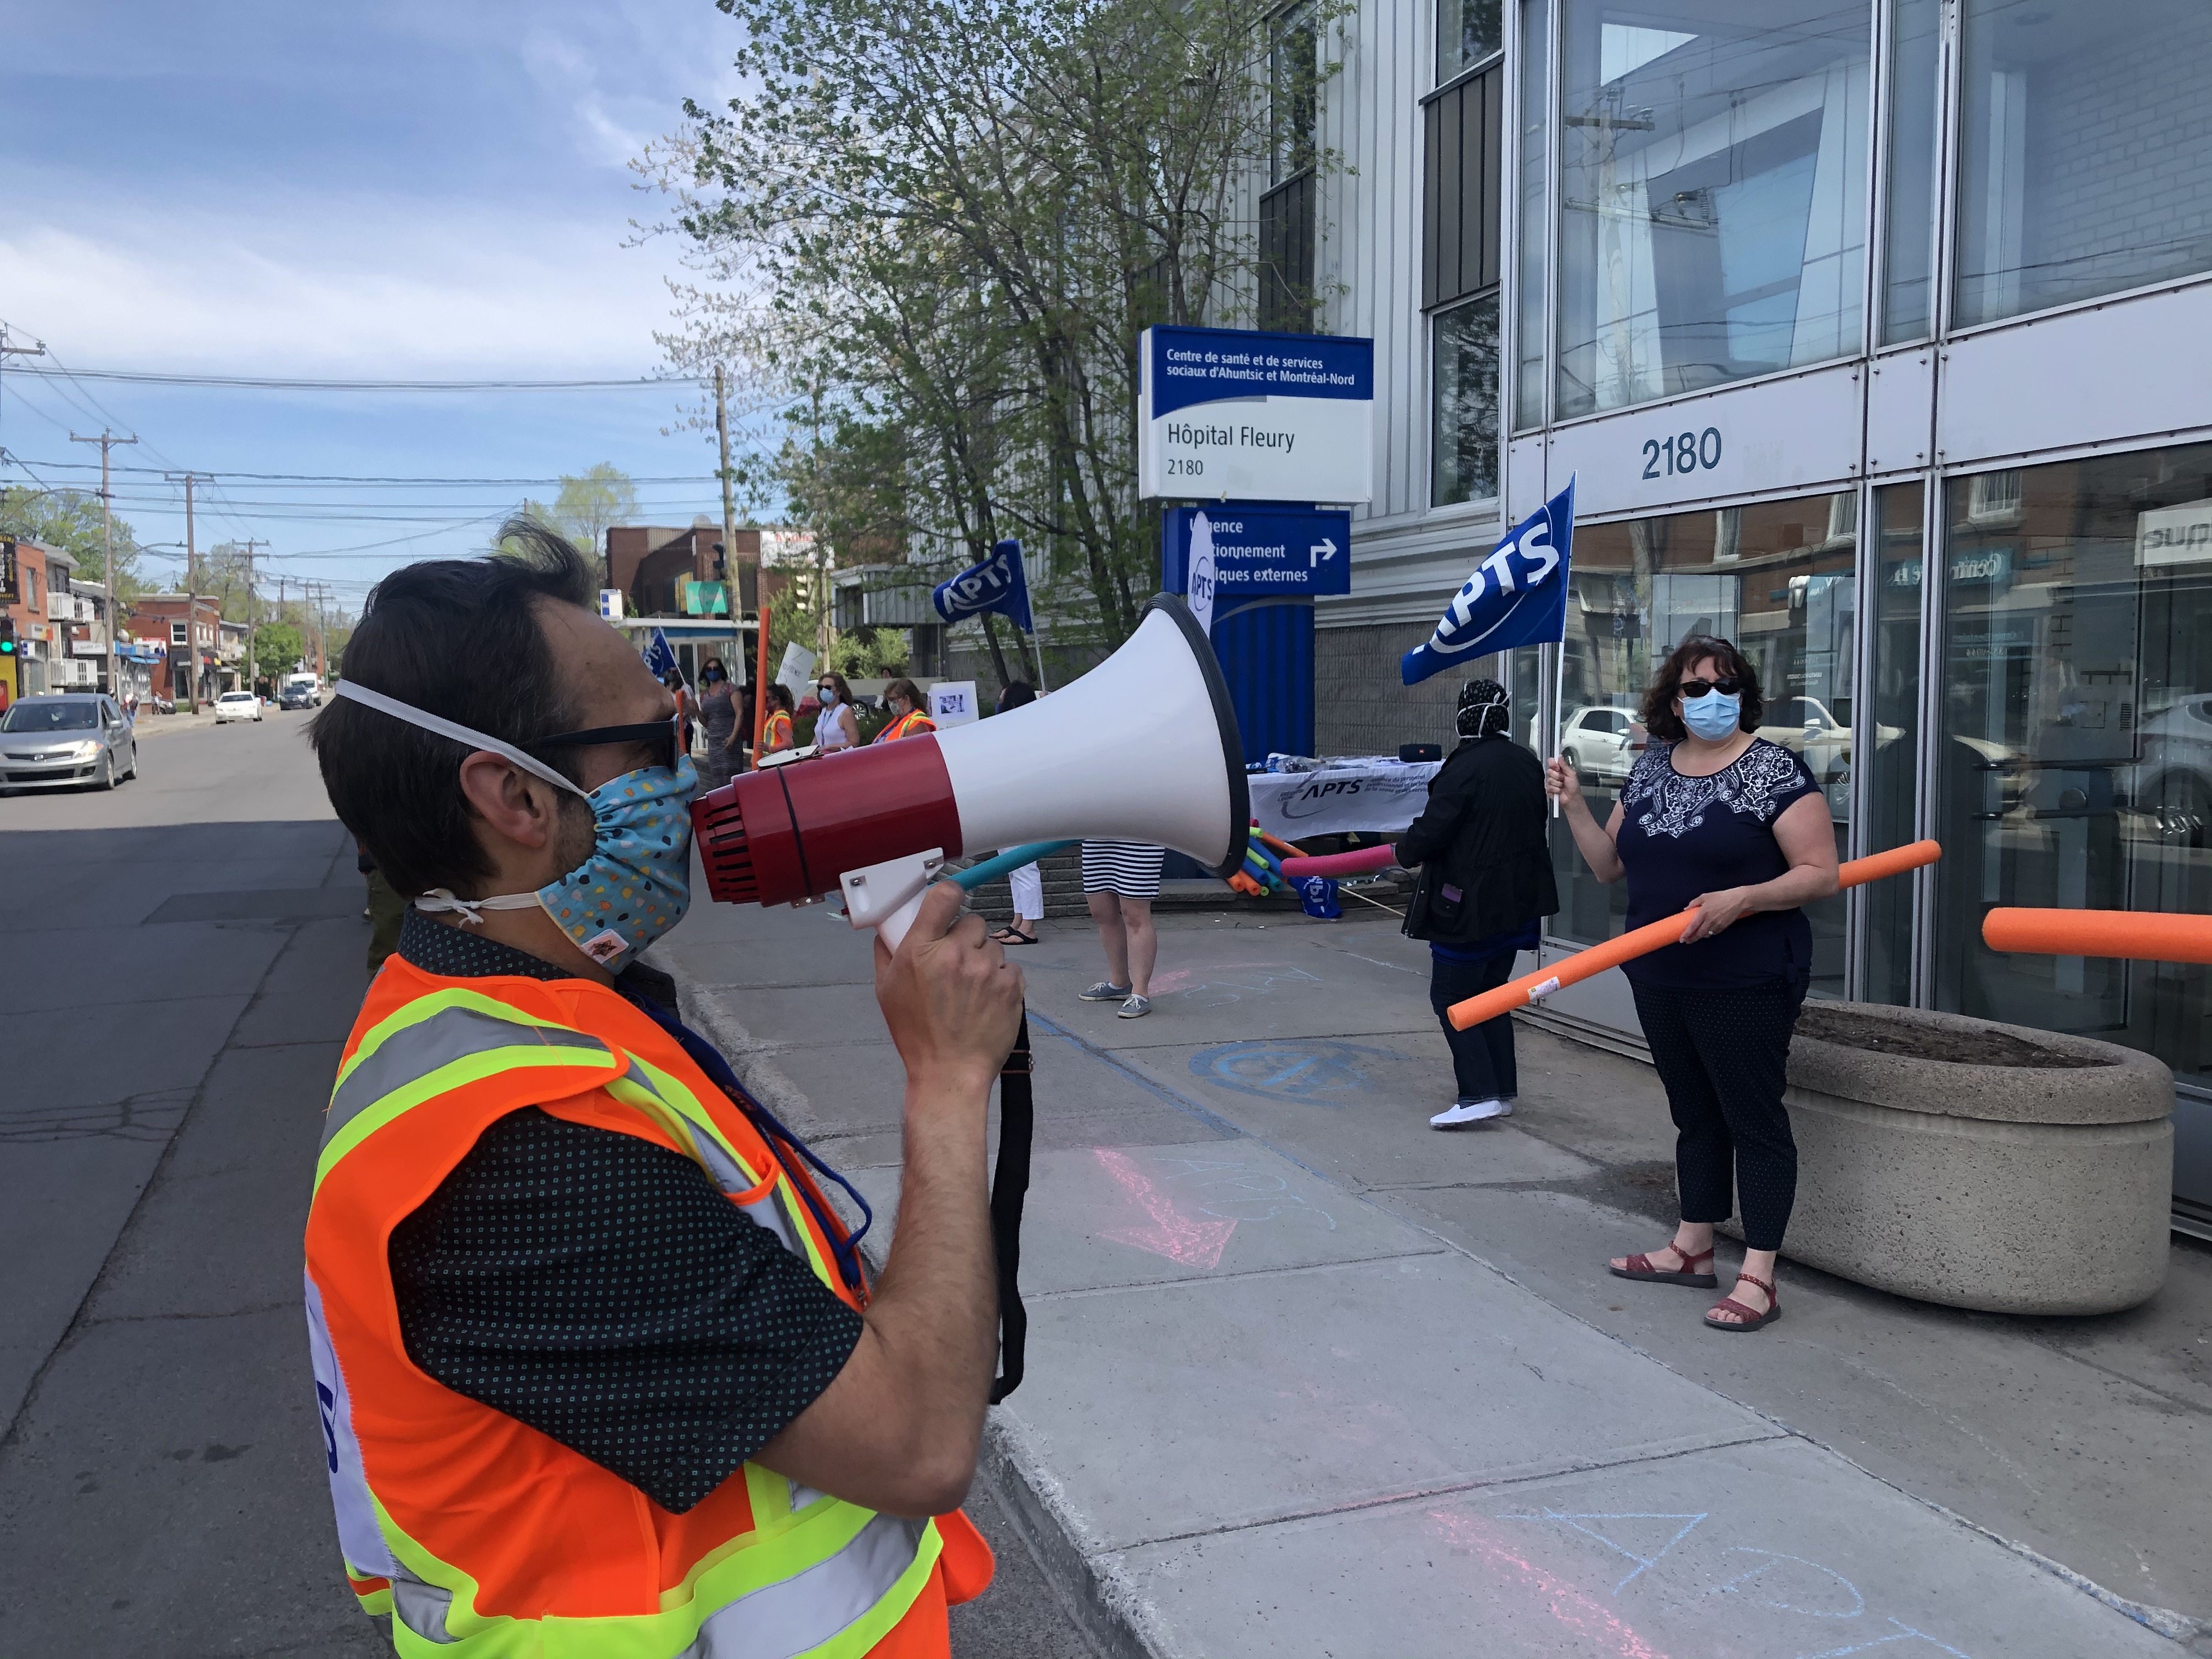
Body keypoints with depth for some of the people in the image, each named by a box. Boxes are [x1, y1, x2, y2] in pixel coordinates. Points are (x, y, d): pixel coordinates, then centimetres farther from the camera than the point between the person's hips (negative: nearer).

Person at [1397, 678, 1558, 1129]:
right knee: (1491, 994, 18)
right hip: (1518, 902, 8)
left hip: (1470, 905, -8)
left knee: (1451, 998, 1)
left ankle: (1479, 1094, -7)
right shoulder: (1527, 763, 6)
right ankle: (1503, 1089, 22)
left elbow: (1428, 833, -20)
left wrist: (1404, 851, 1)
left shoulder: (1465, 768, -20)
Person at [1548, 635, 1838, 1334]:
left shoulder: (1774, 770, -10)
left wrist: (1742, 898, -25)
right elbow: (1610, 864, 10)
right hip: (1662, 981, 6)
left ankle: (1758, 1278, 6)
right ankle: (1692, 1248, 29)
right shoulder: (1651, 767, 8)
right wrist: (1574, 805, -3)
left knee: (1753, 1119, 1)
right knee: (1694, 1114, 17)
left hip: (1743, 985, -6)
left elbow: (1821, 873, -12)